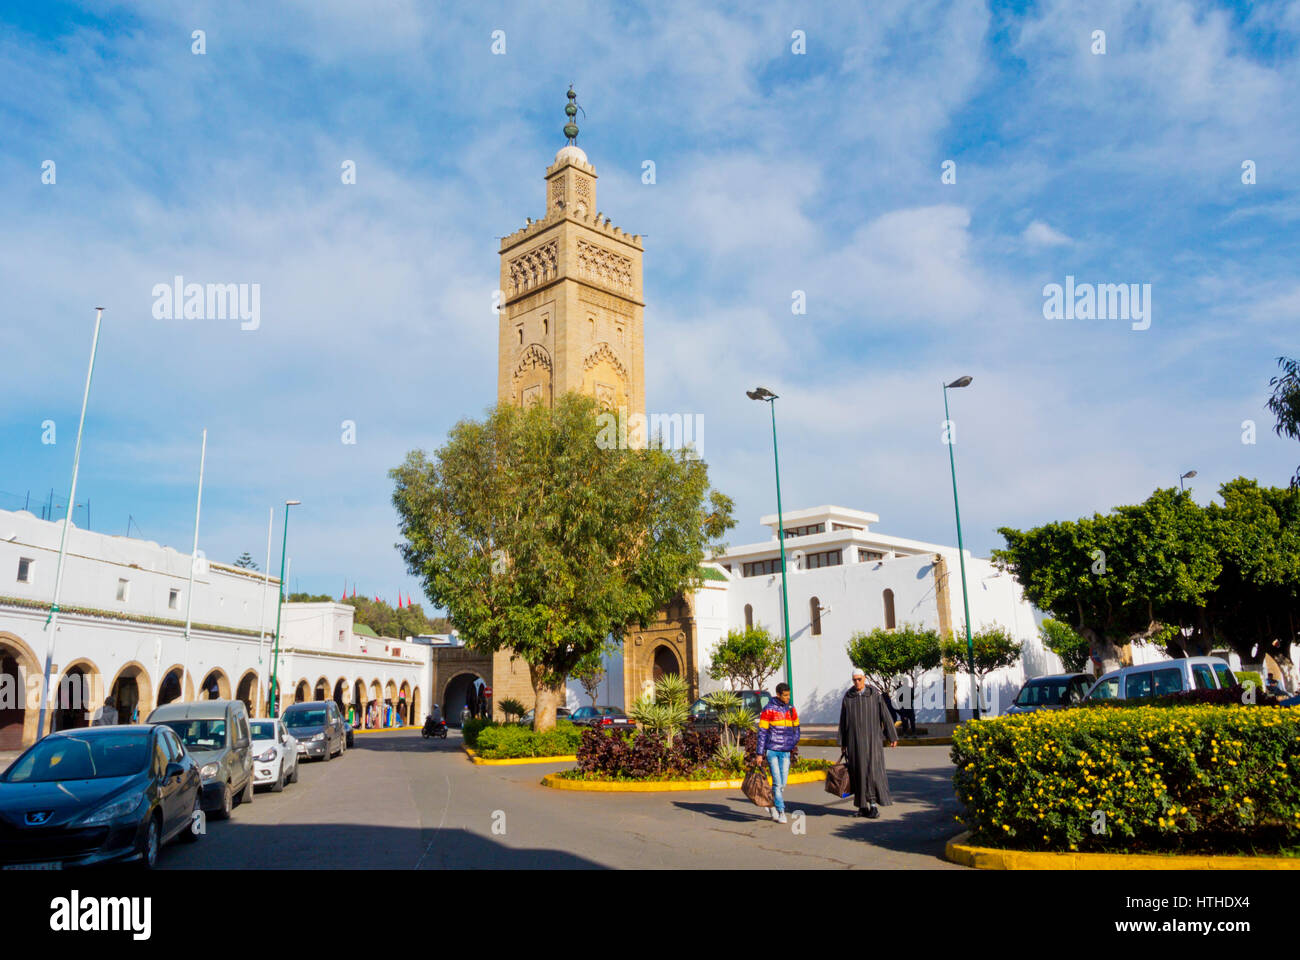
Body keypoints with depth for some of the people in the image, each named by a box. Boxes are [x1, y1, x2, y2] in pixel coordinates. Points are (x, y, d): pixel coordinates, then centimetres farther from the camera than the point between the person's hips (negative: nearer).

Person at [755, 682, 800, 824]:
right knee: (777, 782, -7)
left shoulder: (791, 709, 9)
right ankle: (781, 812, 0)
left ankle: (773, 804, 26)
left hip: (785, 751, 5)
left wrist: (794, 743, 9)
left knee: (783, 782, 6)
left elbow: (796, 727, 21)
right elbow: (762, 732, -5)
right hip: (772, 750, -5)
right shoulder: (769, 709, -6)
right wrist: (760, 753, -7)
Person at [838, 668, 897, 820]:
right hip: (854, 739, 2)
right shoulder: (848, 697, 3)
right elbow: (843, 721, 8)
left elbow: (885, 715, 0)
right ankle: (863, 805, 14)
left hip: (872, 738, -2)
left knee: (872, 770, -9)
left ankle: (874, 805, -6)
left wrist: (892, 736, 0)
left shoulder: (875, 694, -3)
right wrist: (842, 743, 9)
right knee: (858, 771, 4)